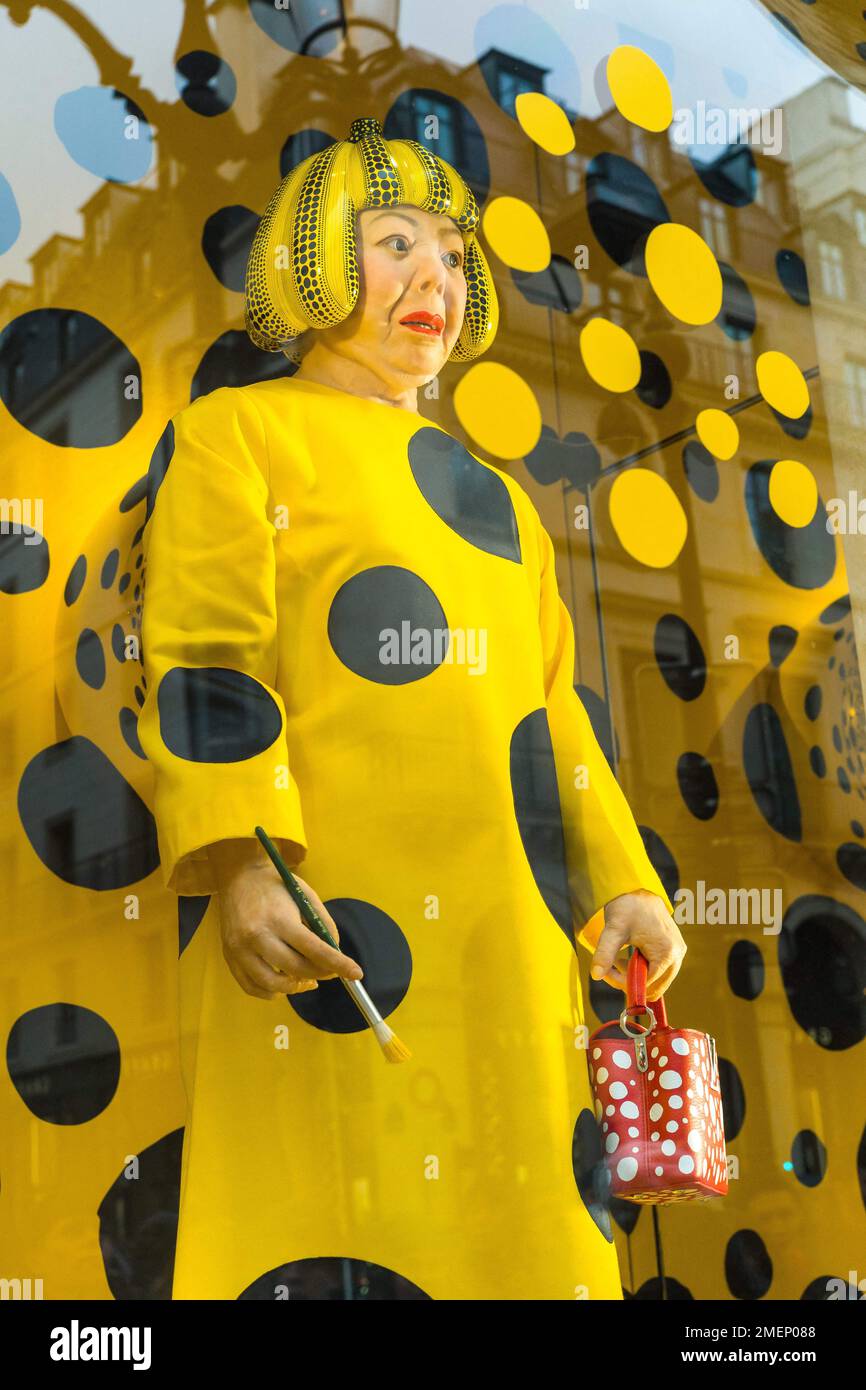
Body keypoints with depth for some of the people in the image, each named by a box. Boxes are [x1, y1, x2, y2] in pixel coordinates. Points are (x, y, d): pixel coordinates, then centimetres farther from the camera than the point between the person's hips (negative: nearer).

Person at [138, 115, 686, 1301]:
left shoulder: (491, 491, 24)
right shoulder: (240, 432, 6)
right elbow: (203, 665, -6)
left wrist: (622, 881, 12)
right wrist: (238, 863, -19)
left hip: (513, 939, 7)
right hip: (335, 929, -6)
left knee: (529, 1237, 9)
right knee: (349, 1242, -5)